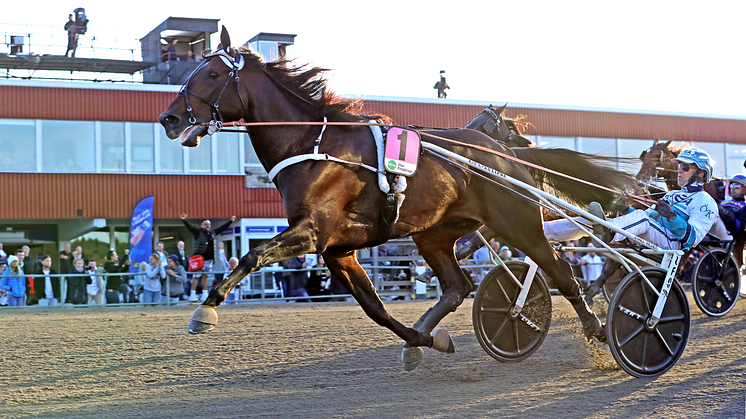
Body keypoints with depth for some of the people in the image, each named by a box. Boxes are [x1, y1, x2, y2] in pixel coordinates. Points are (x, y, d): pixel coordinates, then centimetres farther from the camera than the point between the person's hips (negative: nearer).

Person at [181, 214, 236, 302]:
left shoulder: (212, 233, 17)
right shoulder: (198, 231, 1)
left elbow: (222, 228, 27)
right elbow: (190, 226, -13)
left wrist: (231, 221, 31)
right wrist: (184, 220, -30)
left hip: (208, 259, 6)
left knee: (205, 276, 10)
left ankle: (204, 295, 15)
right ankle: (193, 294, -5)